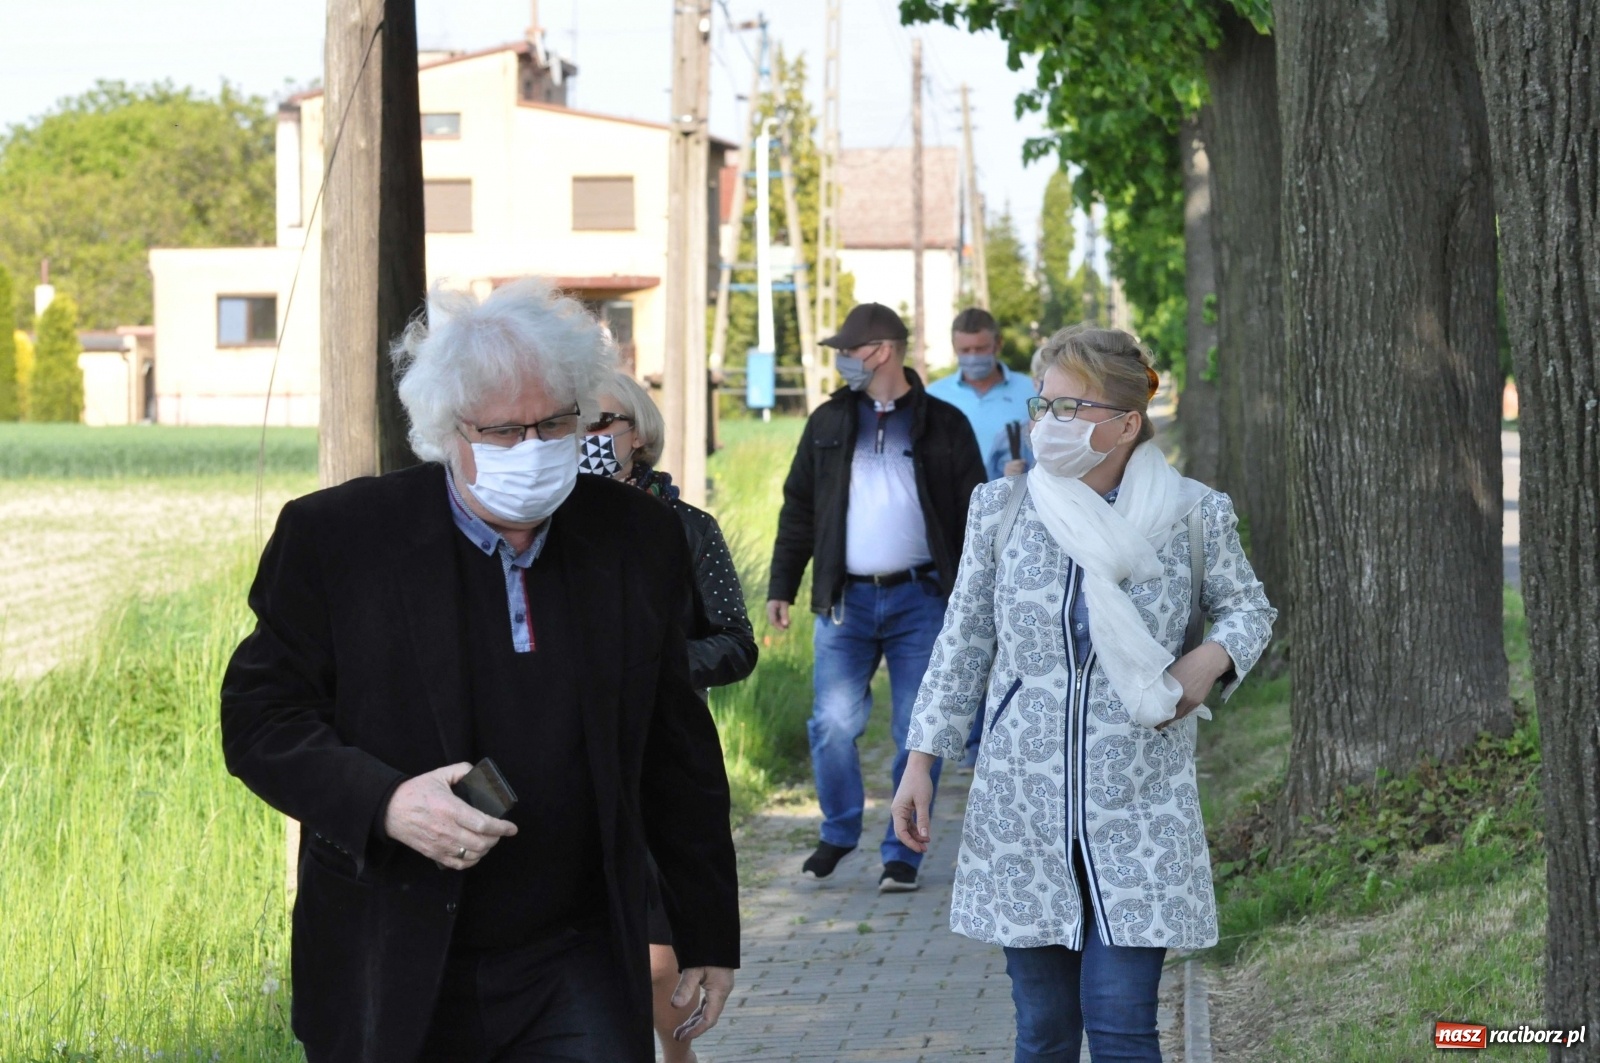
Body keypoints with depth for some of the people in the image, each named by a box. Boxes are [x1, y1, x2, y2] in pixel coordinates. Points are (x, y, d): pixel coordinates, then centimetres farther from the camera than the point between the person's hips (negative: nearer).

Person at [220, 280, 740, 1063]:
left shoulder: (638, 543, 4)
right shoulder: (334, 538, -4)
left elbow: (678, 756, 11)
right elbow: (258, 717, -4)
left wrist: (710, 937, 13)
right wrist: (382, 802, -21)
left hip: (578, 979, 2)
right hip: (390, 983, -1)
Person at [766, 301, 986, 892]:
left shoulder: (943, 426, 3)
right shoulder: (829, 423, 10)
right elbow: (798, 507, 13)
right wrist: (781, 587, 8)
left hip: (921, 599, -2)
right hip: (845, 600, 2)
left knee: (917, 732, 1)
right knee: (833, 722, -5)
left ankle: (902, 854, 12)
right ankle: (839, 833, 17)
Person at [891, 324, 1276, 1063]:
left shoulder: (1193, 516, -2)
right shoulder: (1000, 509, 2)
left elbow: (1247, 607, 14)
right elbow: (963, 644, 9)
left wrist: (1211, 660, -8)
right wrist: (922, 762, 7)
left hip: (1139, 815, -2)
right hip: (1020, 809, 2)